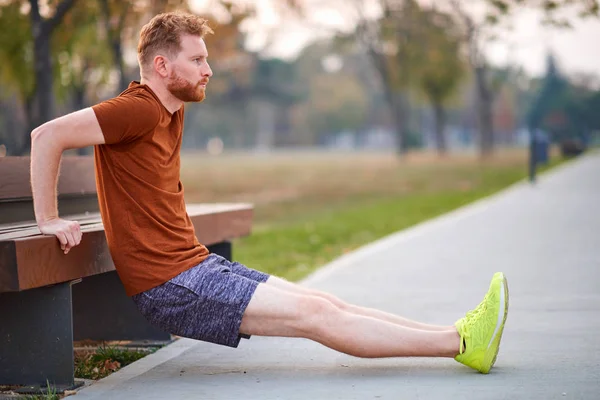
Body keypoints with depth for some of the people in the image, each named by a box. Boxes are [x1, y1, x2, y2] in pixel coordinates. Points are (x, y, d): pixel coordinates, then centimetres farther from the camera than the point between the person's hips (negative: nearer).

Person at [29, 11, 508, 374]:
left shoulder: (171, 110, 13)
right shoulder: (139, 109, -15)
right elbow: (48, 135, -21)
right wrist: (49, 219, -18)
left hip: (198, 263, 9)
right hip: (169, 285, -9)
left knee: (325, 302, 0)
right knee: (314, 315, -13)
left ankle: (459, 338, -2)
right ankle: (460, 341, -14)